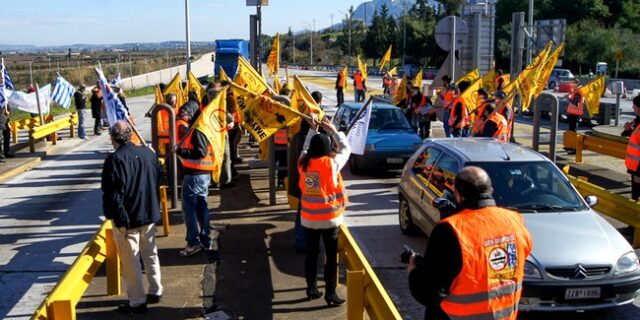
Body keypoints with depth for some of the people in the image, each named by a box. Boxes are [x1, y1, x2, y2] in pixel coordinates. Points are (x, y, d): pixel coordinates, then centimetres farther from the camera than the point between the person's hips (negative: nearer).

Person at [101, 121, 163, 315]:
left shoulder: (114, 160, -18)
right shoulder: (148, 153, 1)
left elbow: (112, 194, -20)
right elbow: (158, 180, 10)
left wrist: (117, 218, -12)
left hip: (126, 219, -6)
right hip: (149, 214, 6)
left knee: (130, 262, 5)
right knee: (151, 254, 21)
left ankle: (137, 302, 14)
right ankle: (156, 291, 32)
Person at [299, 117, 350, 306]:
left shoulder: (303, 162, -4)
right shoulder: (331, 163, -15)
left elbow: (306, 146, 17)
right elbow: (346, 149, 1)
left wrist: (313, 128, 20)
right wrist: (334, 131, 8)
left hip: (308, 218, 4)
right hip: (329, 218, -4)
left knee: (311, 254, 16)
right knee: (331, 257, 5)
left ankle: (311, 289, 25)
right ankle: (330, 294, 7)